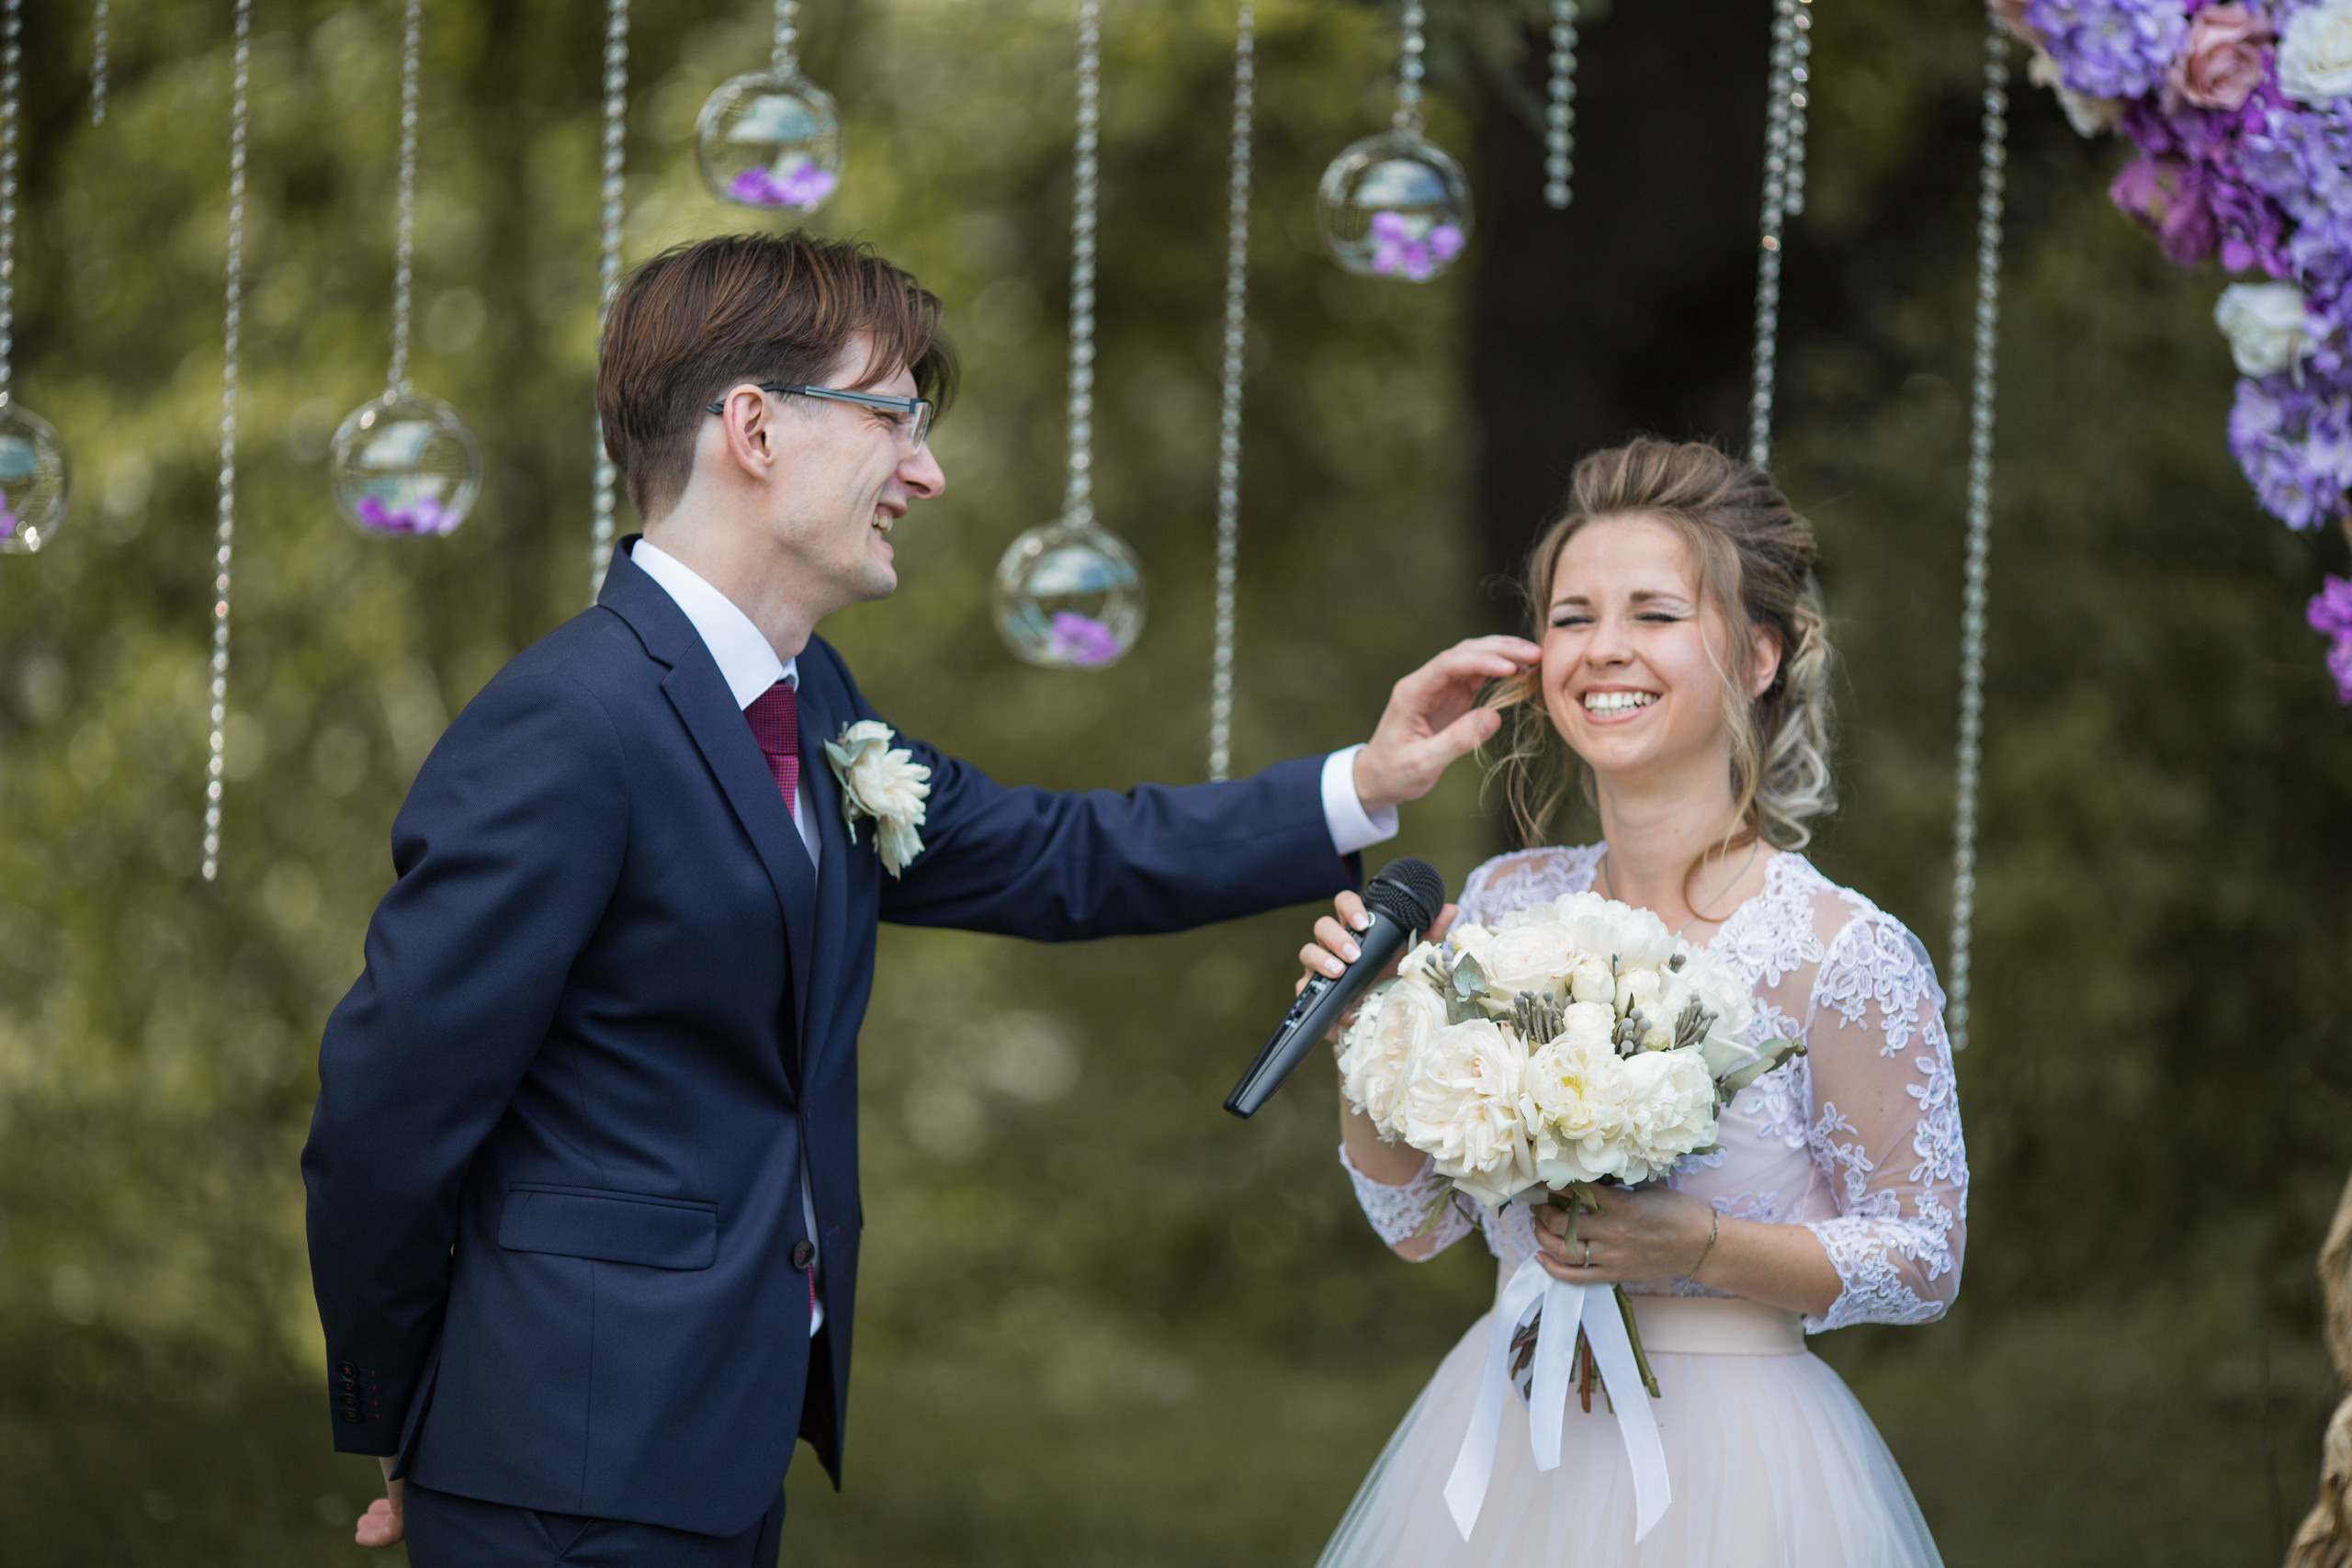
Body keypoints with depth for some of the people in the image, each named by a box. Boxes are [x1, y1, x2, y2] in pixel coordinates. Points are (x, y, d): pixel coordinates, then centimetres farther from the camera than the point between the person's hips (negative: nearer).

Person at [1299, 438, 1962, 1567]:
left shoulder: (1846, 956, -14)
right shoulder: (1503, 905, 1)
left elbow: (1921, 1263, -8)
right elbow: (1415, 1220, 8)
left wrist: (1700, 1249, -21)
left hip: (1719, 1464, -5)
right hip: (1500, 1443, 5)